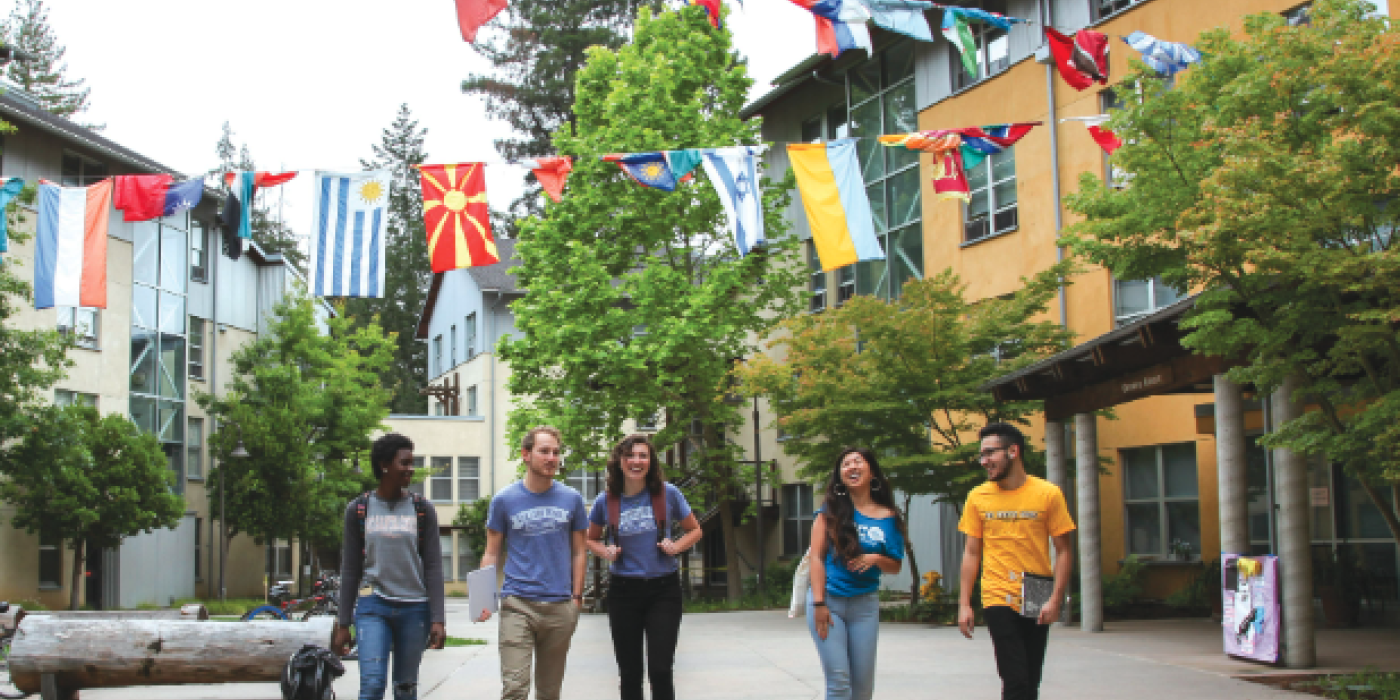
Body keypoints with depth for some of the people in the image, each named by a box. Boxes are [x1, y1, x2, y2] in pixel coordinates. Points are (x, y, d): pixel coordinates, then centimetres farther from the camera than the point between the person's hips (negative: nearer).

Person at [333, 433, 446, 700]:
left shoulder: (422, 510, 4)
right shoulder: (358, 510, 4)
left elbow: (433, 568, 2)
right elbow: (350, 570, 7)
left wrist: (438, 618, -7)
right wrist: (343, 624, 4)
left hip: (414, 608, 1)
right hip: (373, 607, -1)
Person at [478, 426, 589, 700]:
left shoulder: (571, 499, 6)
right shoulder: (504, 500, 2)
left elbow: (579, 552, 12)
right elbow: (492, 554, 6)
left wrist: (577, 597, 4)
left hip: (560, 607, 2)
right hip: (517, 605, -2)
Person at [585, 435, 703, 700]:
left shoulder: (667, 493, -2)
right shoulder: (606, 501, 0)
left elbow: (695, 530, 10)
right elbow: (591, 539, 17)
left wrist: (675, 546, -8)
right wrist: (605, 552, -4)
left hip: (663, 590, -1)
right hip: (623, 591, 1)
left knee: (660, 670, -9)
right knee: (629, 673, 8)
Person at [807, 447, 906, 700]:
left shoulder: (888, 518, 4)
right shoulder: (832, 510, 0)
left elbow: (895, 566, 12)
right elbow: (816, 556, -3)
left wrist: (876, 559, -10)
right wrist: (819, 604, -11)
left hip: (865, 604, 2)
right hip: (828, 600, -2)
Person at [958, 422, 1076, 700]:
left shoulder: (1048, 494, -1)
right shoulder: (978, 497, 3)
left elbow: (1064, 551, 1)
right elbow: (971, 553, 7)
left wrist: (1055, 599, -9)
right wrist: (964, 603, 2)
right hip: (998, 600, 0)